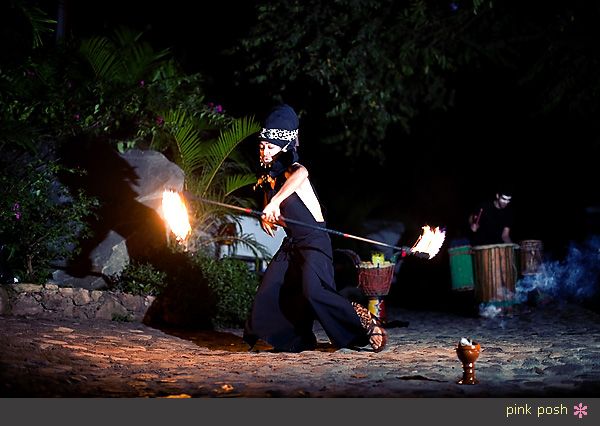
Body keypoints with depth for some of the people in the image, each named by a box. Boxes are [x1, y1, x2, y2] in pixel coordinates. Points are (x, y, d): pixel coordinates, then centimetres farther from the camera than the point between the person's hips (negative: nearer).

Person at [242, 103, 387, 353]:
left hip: (314, 241, -9)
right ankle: (292, 339, 20)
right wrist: (266, 218, 3)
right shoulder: (268, 178, 11)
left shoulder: (292, 170, -12)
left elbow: (301, 173, -41)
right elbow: (268, 212, 27)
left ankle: (366, 323, -13)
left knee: (313, 291, -27)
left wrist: (275, 202, -53)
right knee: (268, 292, 2)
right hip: (291, 244, 9)